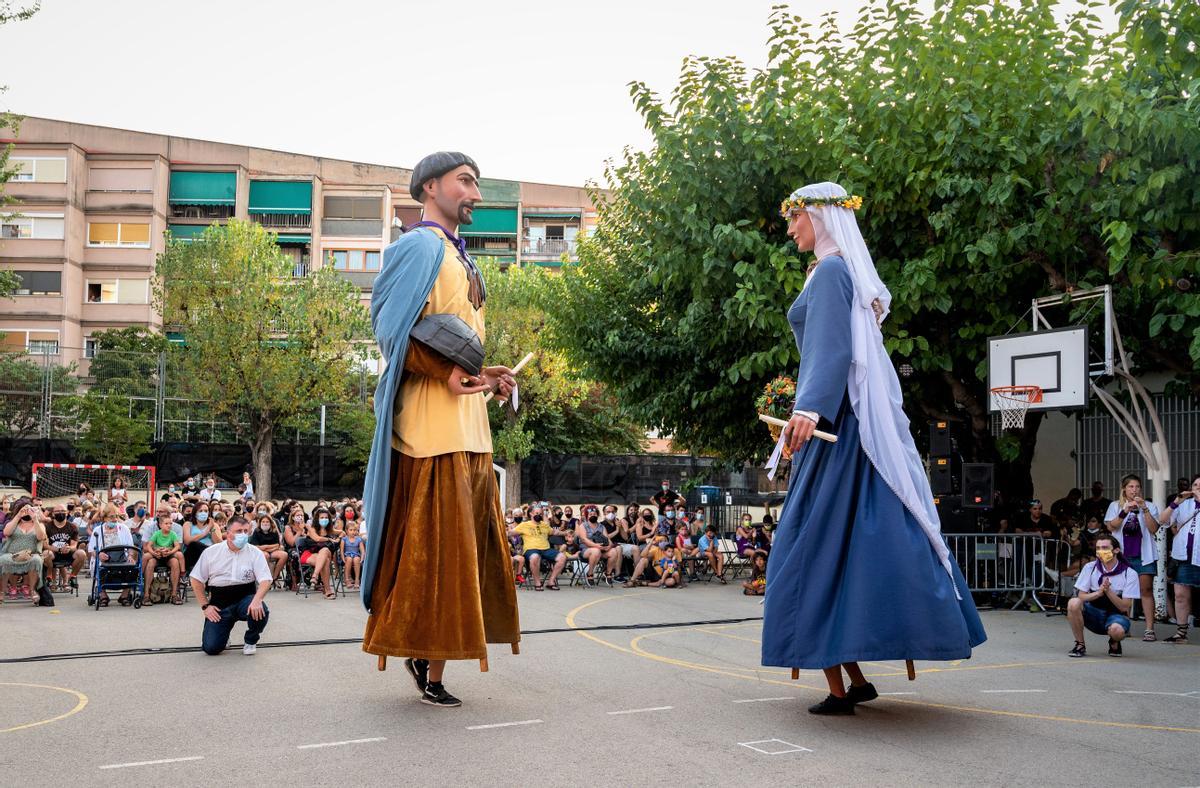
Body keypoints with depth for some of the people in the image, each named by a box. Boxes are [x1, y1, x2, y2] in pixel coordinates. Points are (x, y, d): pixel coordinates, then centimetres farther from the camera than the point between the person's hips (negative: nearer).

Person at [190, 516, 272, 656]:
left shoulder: (255, 553, -3)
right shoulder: (211, 552, 1)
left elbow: (265, 580, -12)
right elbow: (196, 580, 7)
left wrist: (257, 600, -31)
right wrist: (205, 606, -1)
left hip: (245, 599, 0)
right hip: (219, 604, 0)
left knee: (260, 611, -34)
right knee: (211, 648, -14)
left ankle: (250, 642, 0)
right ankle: (223, 632, 25)